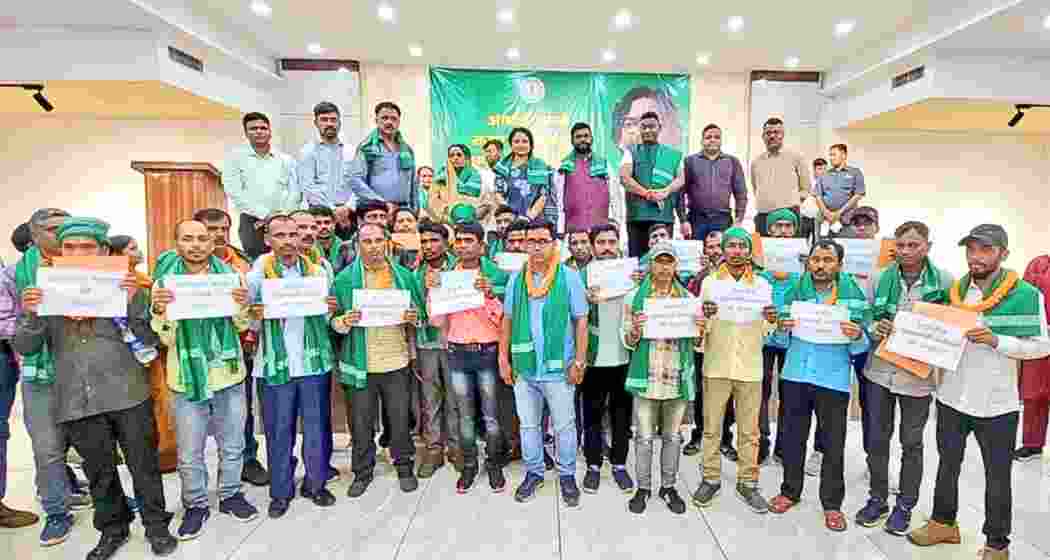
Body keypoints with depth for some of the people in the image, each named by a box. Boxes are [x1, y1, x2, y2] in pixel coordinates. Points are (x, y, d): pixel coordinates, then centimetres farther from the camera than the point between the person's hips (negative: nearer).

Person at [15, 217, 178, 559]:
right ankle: (113, 529, 36)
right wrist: (29, 315, -14)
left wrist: (136, 300, -19)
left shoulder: (121, 284, 0)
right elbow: (25, 348, 5)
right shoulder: (45, 289, 6)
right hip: (77, 400, 2)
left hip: (128, 394, -2)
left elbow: (148, 340, -4)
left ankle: (156, 525, 27)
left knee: (144, 465, 8)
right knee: (99, 472, 16)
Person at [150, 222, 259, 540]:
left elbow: (241, 326, 0)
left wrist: (243, 306, -20)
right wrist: (159, 310, -24)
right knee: (190, 454, 11)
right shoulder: (166, 279, -4)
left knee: (233, 446, 16)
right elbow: (166, 338, -6)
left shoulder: (228, 274, -1)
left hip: (229, 375, 1)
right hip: (187, 379, -1)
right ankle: (195, 505, 31)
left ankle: (230, 495, 35)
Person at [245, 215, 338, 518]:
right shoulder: (260, 270, -1)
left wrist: (330, 310, -11)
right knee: (279, 431, 10)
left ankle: (316, 484, 28)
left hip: (314, 361, 1)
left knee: (317, 428, 10)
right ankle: (281, 491, 28)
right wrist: (254, 316, -22)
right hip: (276, 364, -1)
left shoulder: (317, 270, 4)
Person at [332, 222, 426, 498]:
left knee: (400, 419, 12)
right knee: (361, 423, 11)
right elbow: (333, 319, 1)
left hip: (397, 361, 1)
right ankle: (362, 472, 31)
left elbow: (420, 314, 9)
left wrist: (415, 318, -12)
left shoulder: (403, 275, 4)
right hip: (361, 363, 0)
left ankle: (404, 467, 32)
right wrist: (344, 322, -20)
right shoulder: (345, 278, 0)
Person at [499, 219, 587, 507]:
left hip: (558, 367, -3)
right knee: (528, 424, 16)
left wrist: (579, 361, -8)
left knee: (564, 426, 11)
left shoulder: (569, 277, -5)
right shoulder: (516, 279, 4)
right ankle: (533, 472, 34)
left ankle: (567, 475, 30)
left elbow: (580, 321, -4)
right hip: (523, 366, 3)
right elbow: (507, 320, 9)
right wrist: (504, 359, 5)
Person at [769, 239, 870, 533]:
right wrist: (782, 327, -16)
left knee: (834, 444, 9)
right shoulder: (796, 290, 0)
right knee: (793, 437, 13)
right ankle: (790, 491, 32)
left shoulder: (853, 294, -4)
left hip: (833, 379, -1)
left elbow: (861, 346, -4)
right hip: (796, 374, 2)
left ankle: (832, 503, 27)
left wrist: (857, 336, -25)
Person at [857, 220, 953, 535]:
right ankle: (877, 499, 29)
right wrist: (875, 329, -14)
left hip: (918, 374, -2)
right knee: (876, 439, 12)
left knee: (911, 443, 12)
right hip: (879, 370, 2)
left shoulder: (944, 282, -5)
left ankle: (905, 505, 30)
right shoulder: (880, 278, 0)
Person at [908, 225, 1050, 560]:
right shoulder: (953, 291, 2)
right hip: (951, 397, 4)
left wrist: (995, 341, -23)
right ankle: (943, 522, 37)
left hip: (996, 404, -4)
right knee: (947, 465, 19)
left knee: (997, 476, 12)